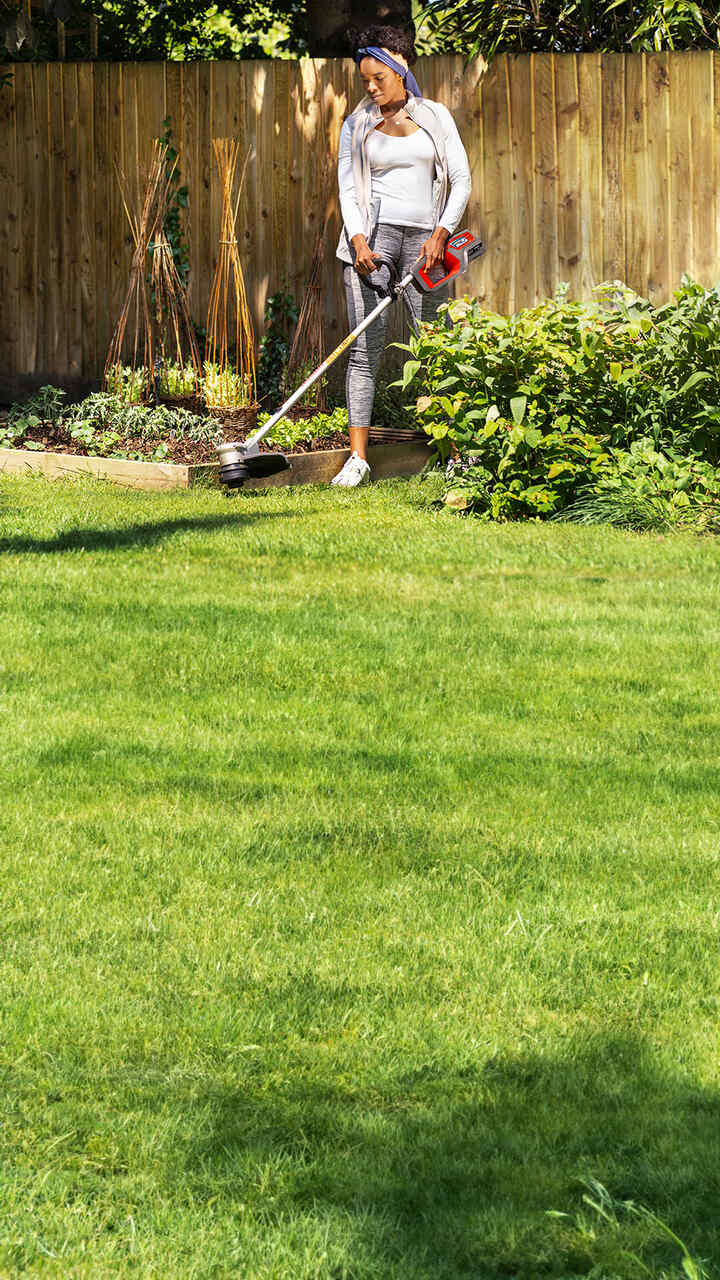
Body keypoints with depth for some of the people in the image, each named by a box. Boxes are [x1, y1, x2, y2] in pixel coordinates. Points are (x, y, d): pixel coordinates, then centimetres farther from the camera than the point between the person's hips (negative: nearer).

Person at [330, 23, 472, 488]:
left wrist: (441, 233, -7)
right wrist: (358, 240, -13)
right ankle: (358, 458, -11)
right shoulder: (357, 126, 9)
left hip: (423, 238, 1)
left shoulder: (435, 117, 9)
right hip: (374, 232, -1)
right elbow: (348, 187, 4)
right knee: (366, 347, -9)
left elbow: (461, 178, 6)